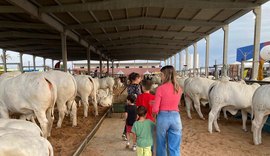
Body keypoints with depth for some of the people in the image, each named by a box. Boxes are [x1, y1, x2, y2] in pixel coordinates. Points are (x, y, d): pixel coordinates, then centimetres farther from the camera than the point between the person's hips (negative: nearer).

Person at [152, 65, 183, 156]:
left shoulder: (160, 88, -13)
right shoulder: (179, 89, 1)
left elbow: (155, 109, -15)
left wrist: (155, 112, 9)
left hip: (163, 117, -3)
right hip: (176, 117, 4)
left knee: (161, 145, 18)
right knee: (175, 148, 14)